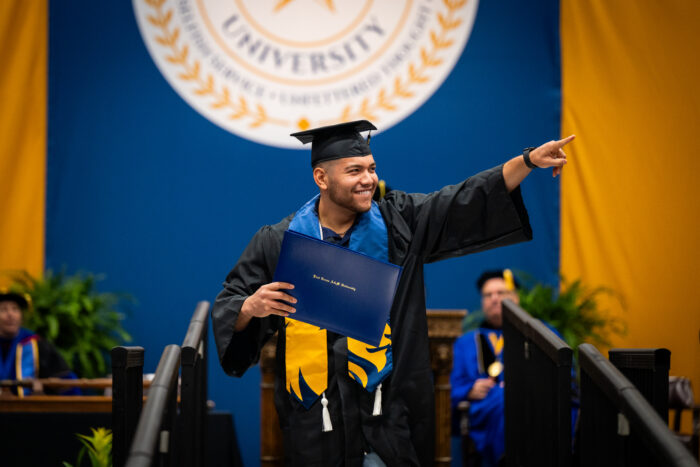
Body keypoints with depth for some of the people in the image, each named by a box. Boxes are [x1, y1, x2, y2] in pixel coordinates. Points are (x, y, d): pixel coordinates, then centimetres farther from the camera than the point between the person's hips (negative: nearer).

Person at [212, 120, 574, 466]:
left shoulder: (397, 222, 4)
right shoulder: (279, 243, 0)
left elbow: (467, 200, 0)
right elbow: (226, 309, 3)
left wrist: (529, 160, -10)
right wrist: (251, 307, -20)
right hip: (315, 415, 0)